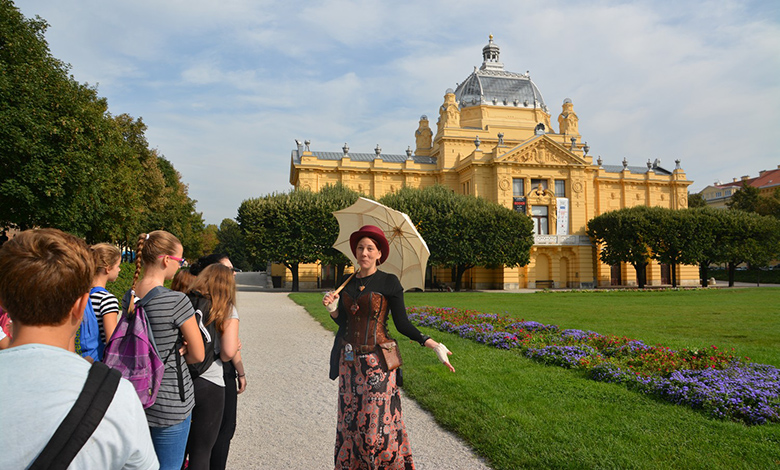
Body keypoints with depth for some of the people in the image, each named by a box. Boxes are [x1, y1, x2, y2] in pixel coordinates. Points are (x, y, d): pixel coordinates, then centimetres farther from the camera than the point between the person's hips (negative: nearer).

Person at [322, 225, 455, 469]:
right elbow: (343, 321, 13)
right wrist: (332, 307, -6)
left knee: (378, 423, -3)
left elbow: (402, 324, -6)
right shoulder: (348, 283, 8)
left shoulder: (389, 282, -7)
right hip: (349, 361, 5)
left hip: (376, 360, -5)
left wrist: (433, 345, -14)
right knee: (350, 420, 10)